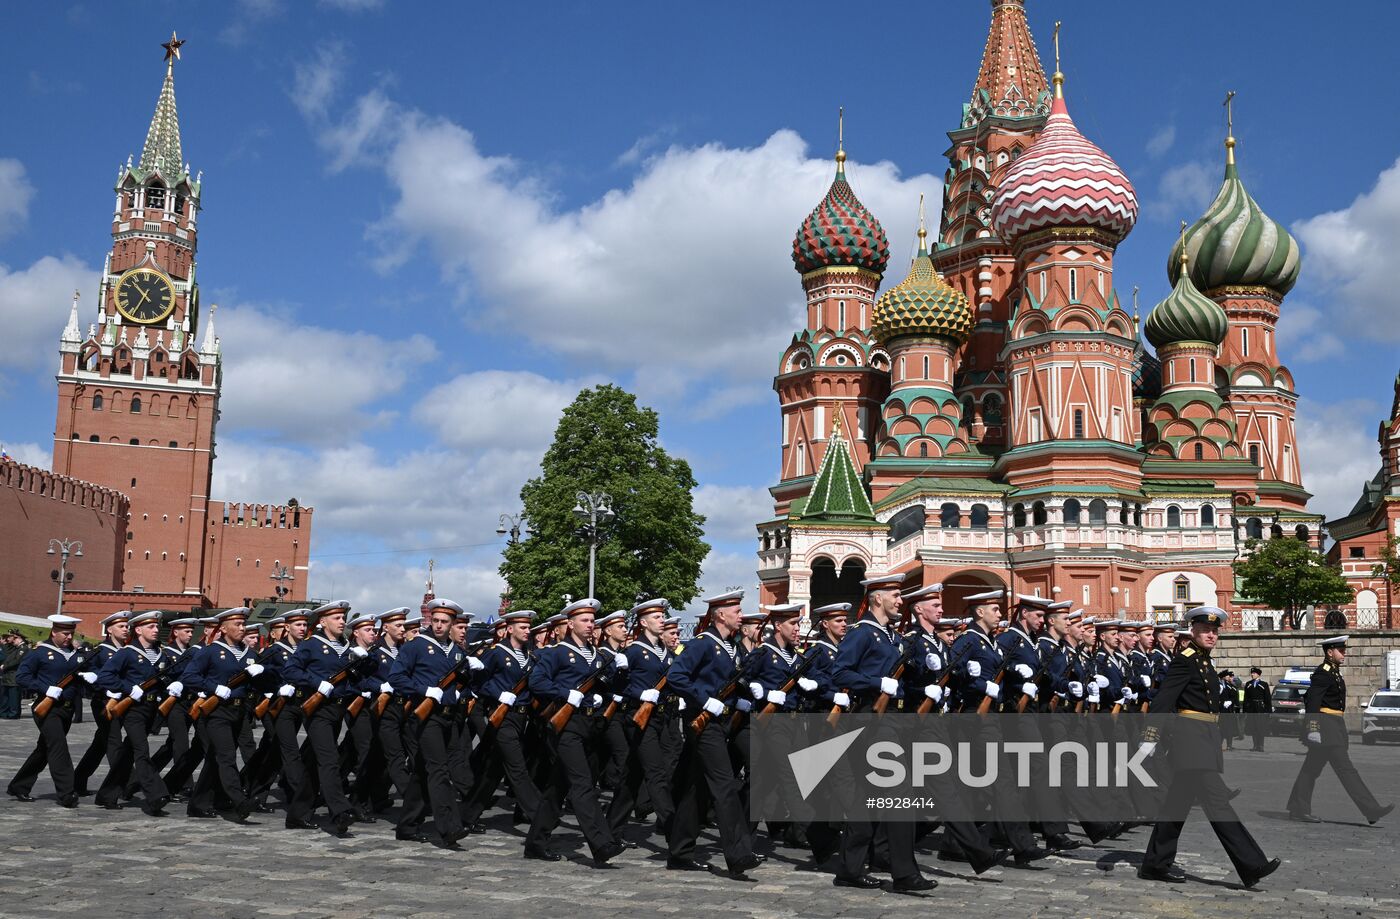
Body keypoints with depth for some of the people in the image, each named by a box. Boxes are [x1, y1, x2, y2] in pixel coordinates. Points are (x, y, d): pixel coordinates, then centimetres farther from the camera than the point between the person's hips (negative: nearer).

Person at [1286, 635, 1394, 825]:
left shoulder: (1333, 672, 17)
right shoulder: (1322, 673, -14)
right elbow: (1312, 703, -20)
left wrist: (1343, 733, 24)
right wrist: (1313, 729, -25)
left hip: (1333, 726, 11)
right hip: (1325, 727, -11)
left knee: (1311, 769, 11)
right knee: (1345, 769, -9)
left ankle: (1298, 809, 14)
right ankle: (1371, 810, -8)